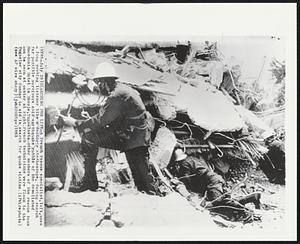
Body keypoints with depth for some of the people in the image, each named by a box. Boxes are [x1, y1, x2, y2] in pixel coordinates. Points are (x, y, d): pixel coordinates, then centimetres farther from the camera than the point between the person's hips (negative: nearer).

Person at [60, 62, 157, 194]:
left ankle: (89, 182, 0)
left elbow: (100, 121, -16)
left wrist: (75, 123, -6)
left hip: (131, 138, -10)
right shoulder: (122, 89, 14)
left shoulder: (117, 97, -18)